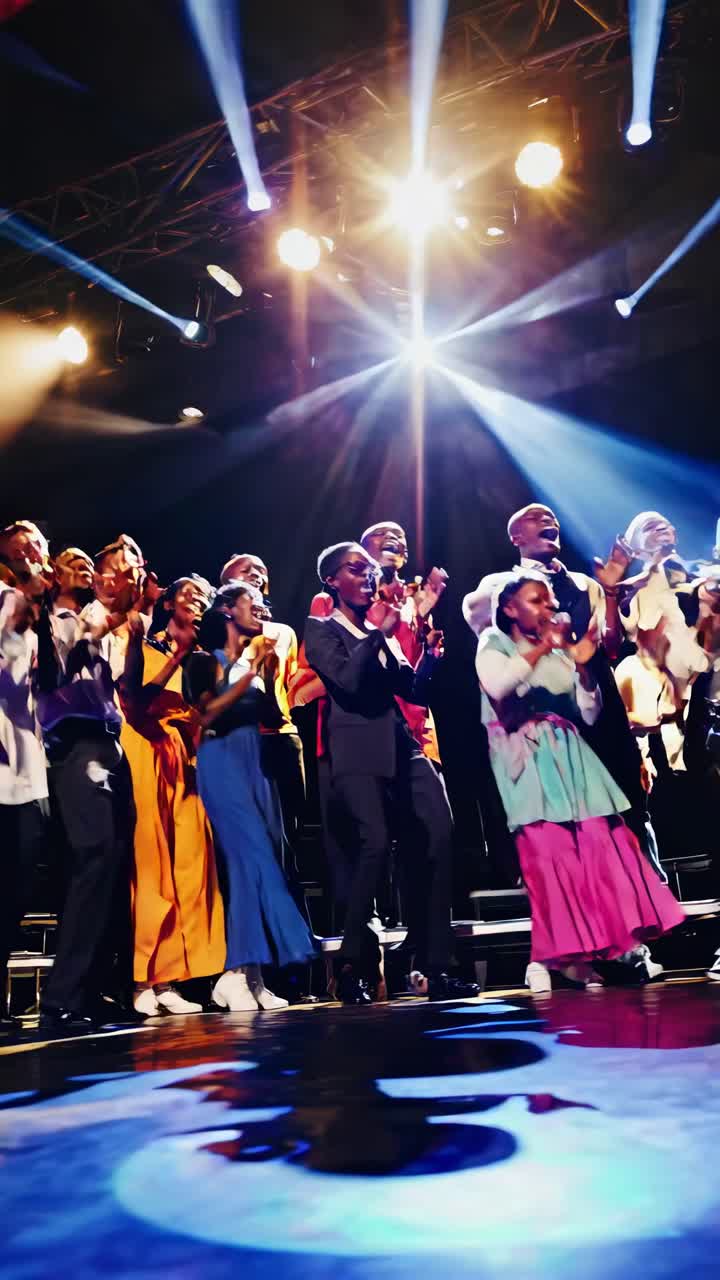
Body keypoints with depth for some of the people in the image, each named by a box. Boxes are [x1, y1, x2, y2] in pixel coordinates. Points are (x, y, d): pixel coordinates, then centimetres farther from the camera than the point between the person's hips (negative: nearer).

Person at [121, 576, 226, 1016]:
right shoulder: (143, 645, 9)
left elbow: (204, 718, 7)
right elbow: (135, 702, -7)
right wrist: (176, 657, -10)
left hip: (184, 761, 4)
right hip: (144, 754, -4)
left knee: (187, 865, -4)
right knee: (148, 863, -9)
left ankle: (167, 979, 0)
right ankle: (142, 980, -5)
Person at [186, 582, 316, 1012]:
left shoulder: (257, 661, 20)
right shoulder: (206, 661, 3)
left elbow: (272, 719, 13)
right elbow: (207, 714, -11)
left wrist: (268, 676, -1)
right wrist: (251, 672, -12)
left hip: (257, 764, 6)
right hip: (223, 763, -6)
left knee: (255, 862, -2)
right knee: (254, 856, -17)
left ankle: (245, 972, 0)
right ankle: (240, 971, -14)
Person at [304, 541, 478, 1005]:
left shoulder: (383, 632, 22)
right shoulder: (320, 630, 5)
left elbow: (414, 691, 19)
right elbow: (348, 679, -13)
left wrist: (430, 657, 3)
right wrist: (380, 632, -9)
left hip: (403, 747, 6)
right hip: (359, 751, -6)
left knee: (441, 834, -11)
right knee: (376, 843, -22)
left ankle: (437, 968, -5)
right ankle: (352, 967, -7)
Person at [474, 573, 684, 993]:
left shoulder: (561, 652, 20)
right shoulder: (494, 642, 7)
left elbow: (589, 714, 16)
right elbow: (496, 684, -17)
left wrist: (583, 666, 2)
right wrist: (543, 647, -13)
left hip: (571, 759, 5)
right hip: (529, 761, -5)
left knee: (604, 844, -9)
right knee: (549, 852, -14)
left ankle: (624, 943, -5)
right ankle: (559, 953, -8)